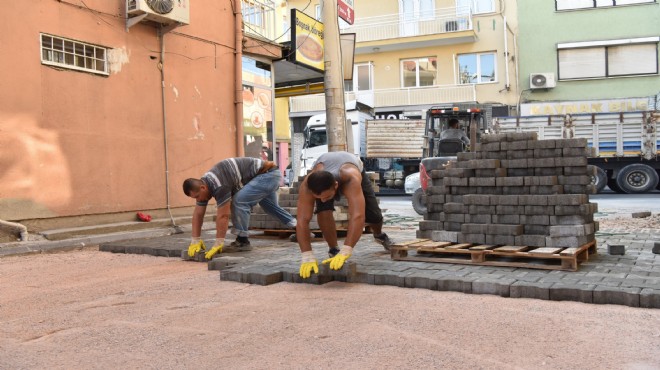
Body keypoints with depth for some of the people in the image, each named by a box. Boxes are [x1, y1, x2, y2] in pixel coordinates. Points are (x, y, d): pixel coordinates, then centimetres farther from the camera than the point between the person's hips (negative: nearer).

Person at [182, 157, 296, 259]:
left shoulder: (219, 185, -32)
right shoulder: (203, 184, -3)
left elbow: (223, 216, -31)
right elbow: (198, 214, 0)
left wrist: (218, 244, -26)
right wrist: (195, 241, -4)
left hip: (268, 174, -11)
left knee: (239, 200, -24)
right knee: (271, 207, 28)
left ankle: (242, 241, -12)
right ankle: (296, 226, 48)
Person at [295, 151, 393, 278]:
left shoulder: (351, 179, -51)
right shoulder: (307, 186, -44)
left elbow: (357, 216, -58)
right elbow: (302, 221, -46)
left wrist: (345, 252, -65)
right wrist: (307, 257, -54)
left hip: (356, 171, 0)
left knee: (373, 215, -4)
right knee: (323, 211, -28)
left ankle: (379, 235, 33)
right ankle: (333, 250, -4)